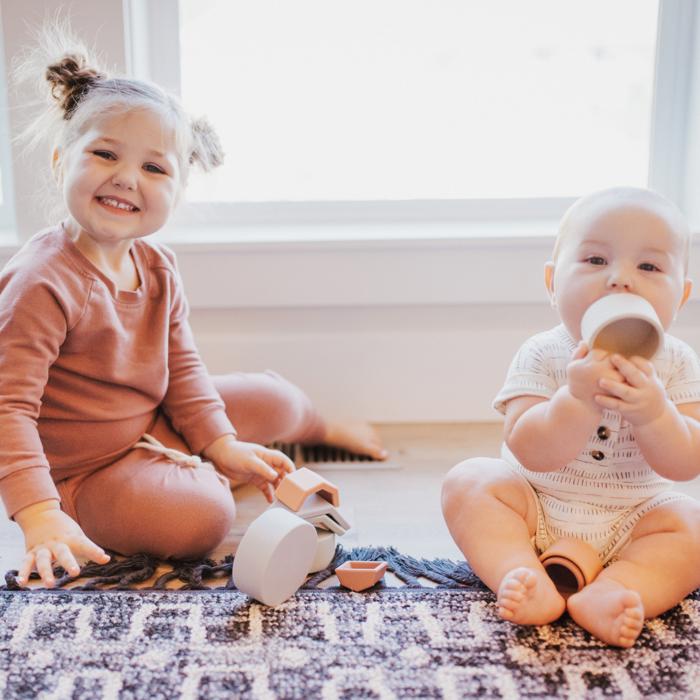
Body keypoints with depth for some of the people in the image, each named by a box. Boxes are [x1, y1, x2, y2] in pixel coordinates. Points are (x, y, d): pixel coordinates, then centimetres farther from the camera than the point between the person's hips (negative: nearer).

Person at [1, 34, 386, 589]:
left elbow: (181, 366, 8)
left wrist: (221, 443, 0)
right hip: (83, 472, -8)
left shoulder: (156, 268, -2)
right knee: (201, 518, -31)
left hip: (154, 426, 8)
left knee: (273, 399, 13)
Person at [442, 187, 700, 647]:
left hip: (631, 520, 1)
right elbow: (530, 453, -24)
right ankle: (529, 581, -37)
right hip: (537, 510, 0)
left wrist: (654, 412, -35)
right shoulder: (542, 356, -13)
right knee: (468, 482, -20)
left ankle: (609, 593, -40)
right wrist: (578, 398, -40)